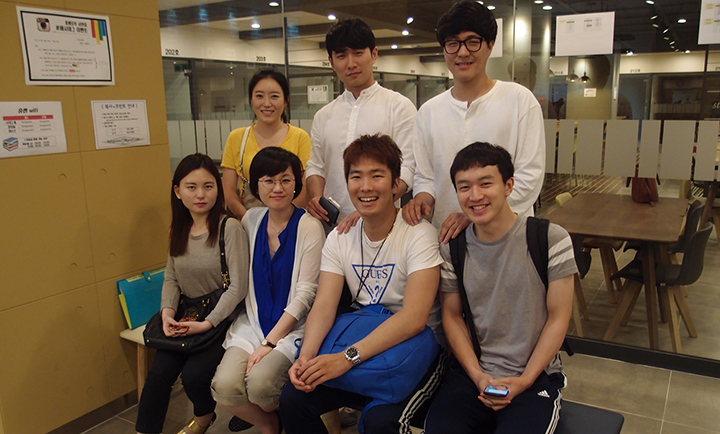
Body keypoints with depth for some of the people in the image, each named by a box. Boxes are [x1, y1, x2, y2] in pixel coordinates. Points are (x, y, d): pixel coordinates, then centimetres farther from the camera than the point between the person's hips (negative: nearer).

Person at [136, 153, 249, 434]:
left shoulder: (229, 228, -15)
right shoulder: (179, 229, 7)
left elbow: (238, 286, -17)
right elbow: (171, 278, 11)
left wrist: (207, 323, -22)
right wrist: (168, 311, -8)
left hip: (222, 318, -5)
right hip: (187, 318, 5)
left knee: (193, 374, -18)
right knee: (159, 372, -14)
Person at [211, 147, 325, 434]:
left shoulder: (309, 225, -8)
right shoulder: (251, 220, 7)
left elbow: (305, 292, -11)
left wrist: (270, 343, -13)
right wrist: (259, 337, 1)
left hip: (292, 327, -4)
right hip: (252, 324, 4)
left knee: (258, 382, -26)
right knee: (224, 386, -19)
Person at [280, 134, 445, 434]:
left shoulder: (419, 235, -15)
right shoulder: (339, 239, 3)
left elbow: (414, 317, -24)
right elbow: (324, 307, -5)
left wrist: (348, 358, -31)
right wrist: (306, 356, -24)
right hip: (362, 348, 5)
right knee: (293, 399, -12)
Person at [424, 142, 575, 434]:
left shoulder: (551, 240, -9)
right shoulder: (453, 247, 0)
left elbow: (558, 319, -4)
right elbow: (452, 315, 7)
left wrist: (523, 381, -10)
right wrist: (477, 375, -6)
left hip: (536, 375, -2)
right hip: (471, 370, 3)